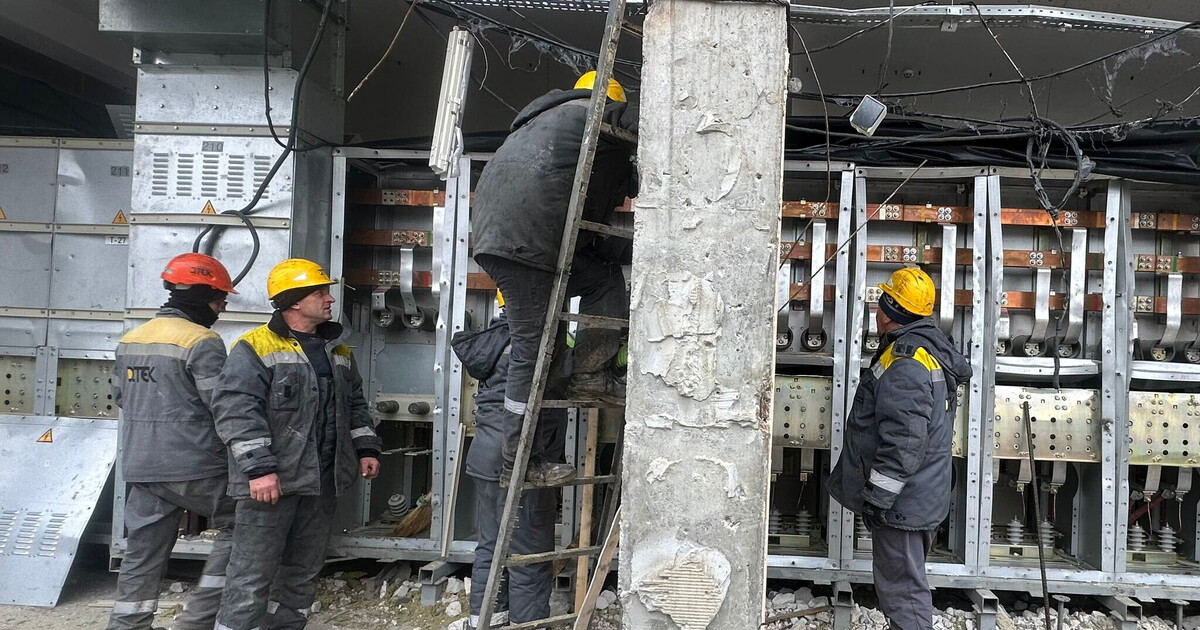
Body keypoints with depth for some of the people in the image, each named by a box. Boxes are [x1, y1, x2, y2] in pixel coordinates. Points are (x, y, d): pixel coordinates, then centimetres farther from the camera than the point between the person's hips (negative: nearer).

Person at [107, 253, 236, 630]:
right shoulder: (202, 342, -14)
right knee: (237, 527, 9)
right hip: (194, 466, -7)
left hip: (140, 468, 7)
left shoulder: (129, 340, 11)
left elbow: (120, 397, 21)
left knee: (143, 556, 14)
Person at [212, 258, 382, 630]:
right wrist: (258, 467, -22)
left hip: (322, 481, 7)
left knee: (305, 570, 16)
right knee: (253, 572, -1)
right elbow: (236, 410, -16)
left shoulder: (338, 351, 14)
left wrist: (366, 448, 13)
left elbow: (355, 405, 23)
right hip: (272, 480, -7)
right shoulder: (255, 348, -8)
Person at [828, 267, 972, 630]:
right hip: (918, 498, 11)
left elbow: (903, 440, -27)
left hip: (901, 502, -11)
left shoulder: (904, 360, -22)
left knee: (901, 590, -1)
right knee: (906, 583, 22)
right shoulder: (931, 348, 12)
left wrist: (877, 496, -21)